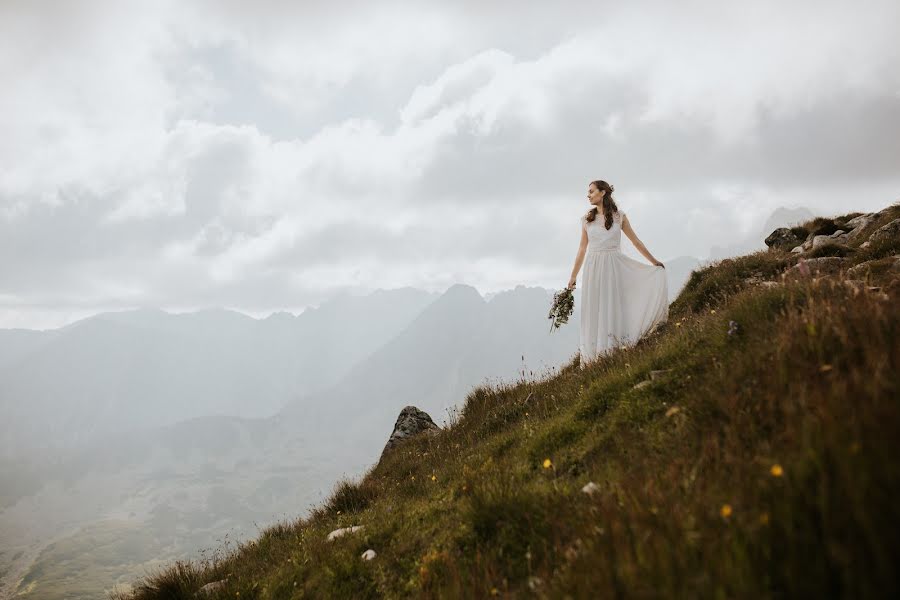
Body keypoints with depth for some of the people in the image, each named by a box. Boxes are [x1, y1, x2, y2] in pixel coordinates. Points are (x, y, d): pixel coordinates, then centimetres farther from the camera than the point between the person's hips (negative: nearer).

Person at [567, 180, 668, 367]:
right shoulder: (587, 219, 8)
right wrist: (573, 276, 13)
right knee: (595, 311, 0)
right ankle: (596, 358, 2)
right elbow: (582, 249, 13)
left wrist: (654, 262, 12)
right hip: (593, 268, 2)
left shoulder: (619, 216, 4)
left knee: (614, 307, -5)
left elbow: (636, 241, 10)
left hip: (614, 267, -1)